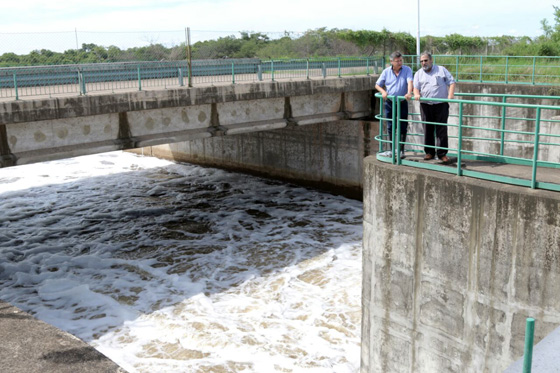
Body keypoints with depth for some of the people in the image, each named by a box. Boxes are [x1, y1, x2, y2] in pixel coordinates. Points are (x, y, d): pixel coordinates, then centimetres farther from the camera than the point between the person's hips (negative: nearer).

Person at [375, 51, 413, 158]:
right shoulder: (386, 72, 2)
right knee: (390, 127, 7)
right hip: (389, 102, 2)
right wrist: (383, 91, -11)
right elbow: (377, 85, 9)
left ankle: (401, 150, 10)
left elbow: (410, 82, -19)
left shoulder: (407, 70, -4)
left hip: (402, 102, -2)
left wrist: (409, 93, -38)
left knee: (403, 127, 0)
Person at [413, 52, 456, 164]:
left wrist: (450, 95, -12)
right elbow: (416, 87, 6)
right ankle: (429, 152, 14)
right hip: (425, 105, 2)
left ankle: (442, 153, 0)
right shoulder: (418, 73, 14)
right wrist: (416, 94, -17)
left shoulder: (441, 70, 8)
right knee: (428, 129, 5)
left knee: (441, 130, -4)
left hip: (441, 105, -2)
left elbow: (451, 82, 4)